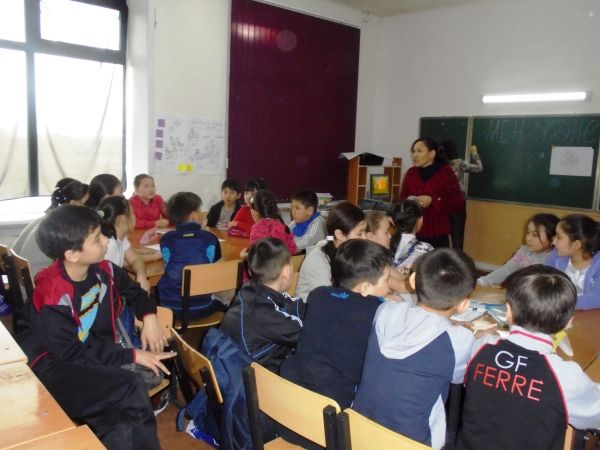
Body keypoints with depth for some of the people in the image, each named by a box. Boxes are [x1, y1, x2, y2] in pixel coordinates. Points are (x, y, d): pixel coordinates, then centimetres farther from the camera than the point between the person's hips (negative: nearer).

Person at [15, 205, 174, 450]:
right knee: (132, 387, -28)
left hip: (94, 352, 5)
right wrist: (132, 355, -22)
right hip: (54, 365, -5)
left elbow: (133, 291, 14)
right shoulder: (53, 297, -23)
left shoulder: (103, 270, -5)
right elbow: (73, 354, -22)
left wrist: (149, 317, -7)